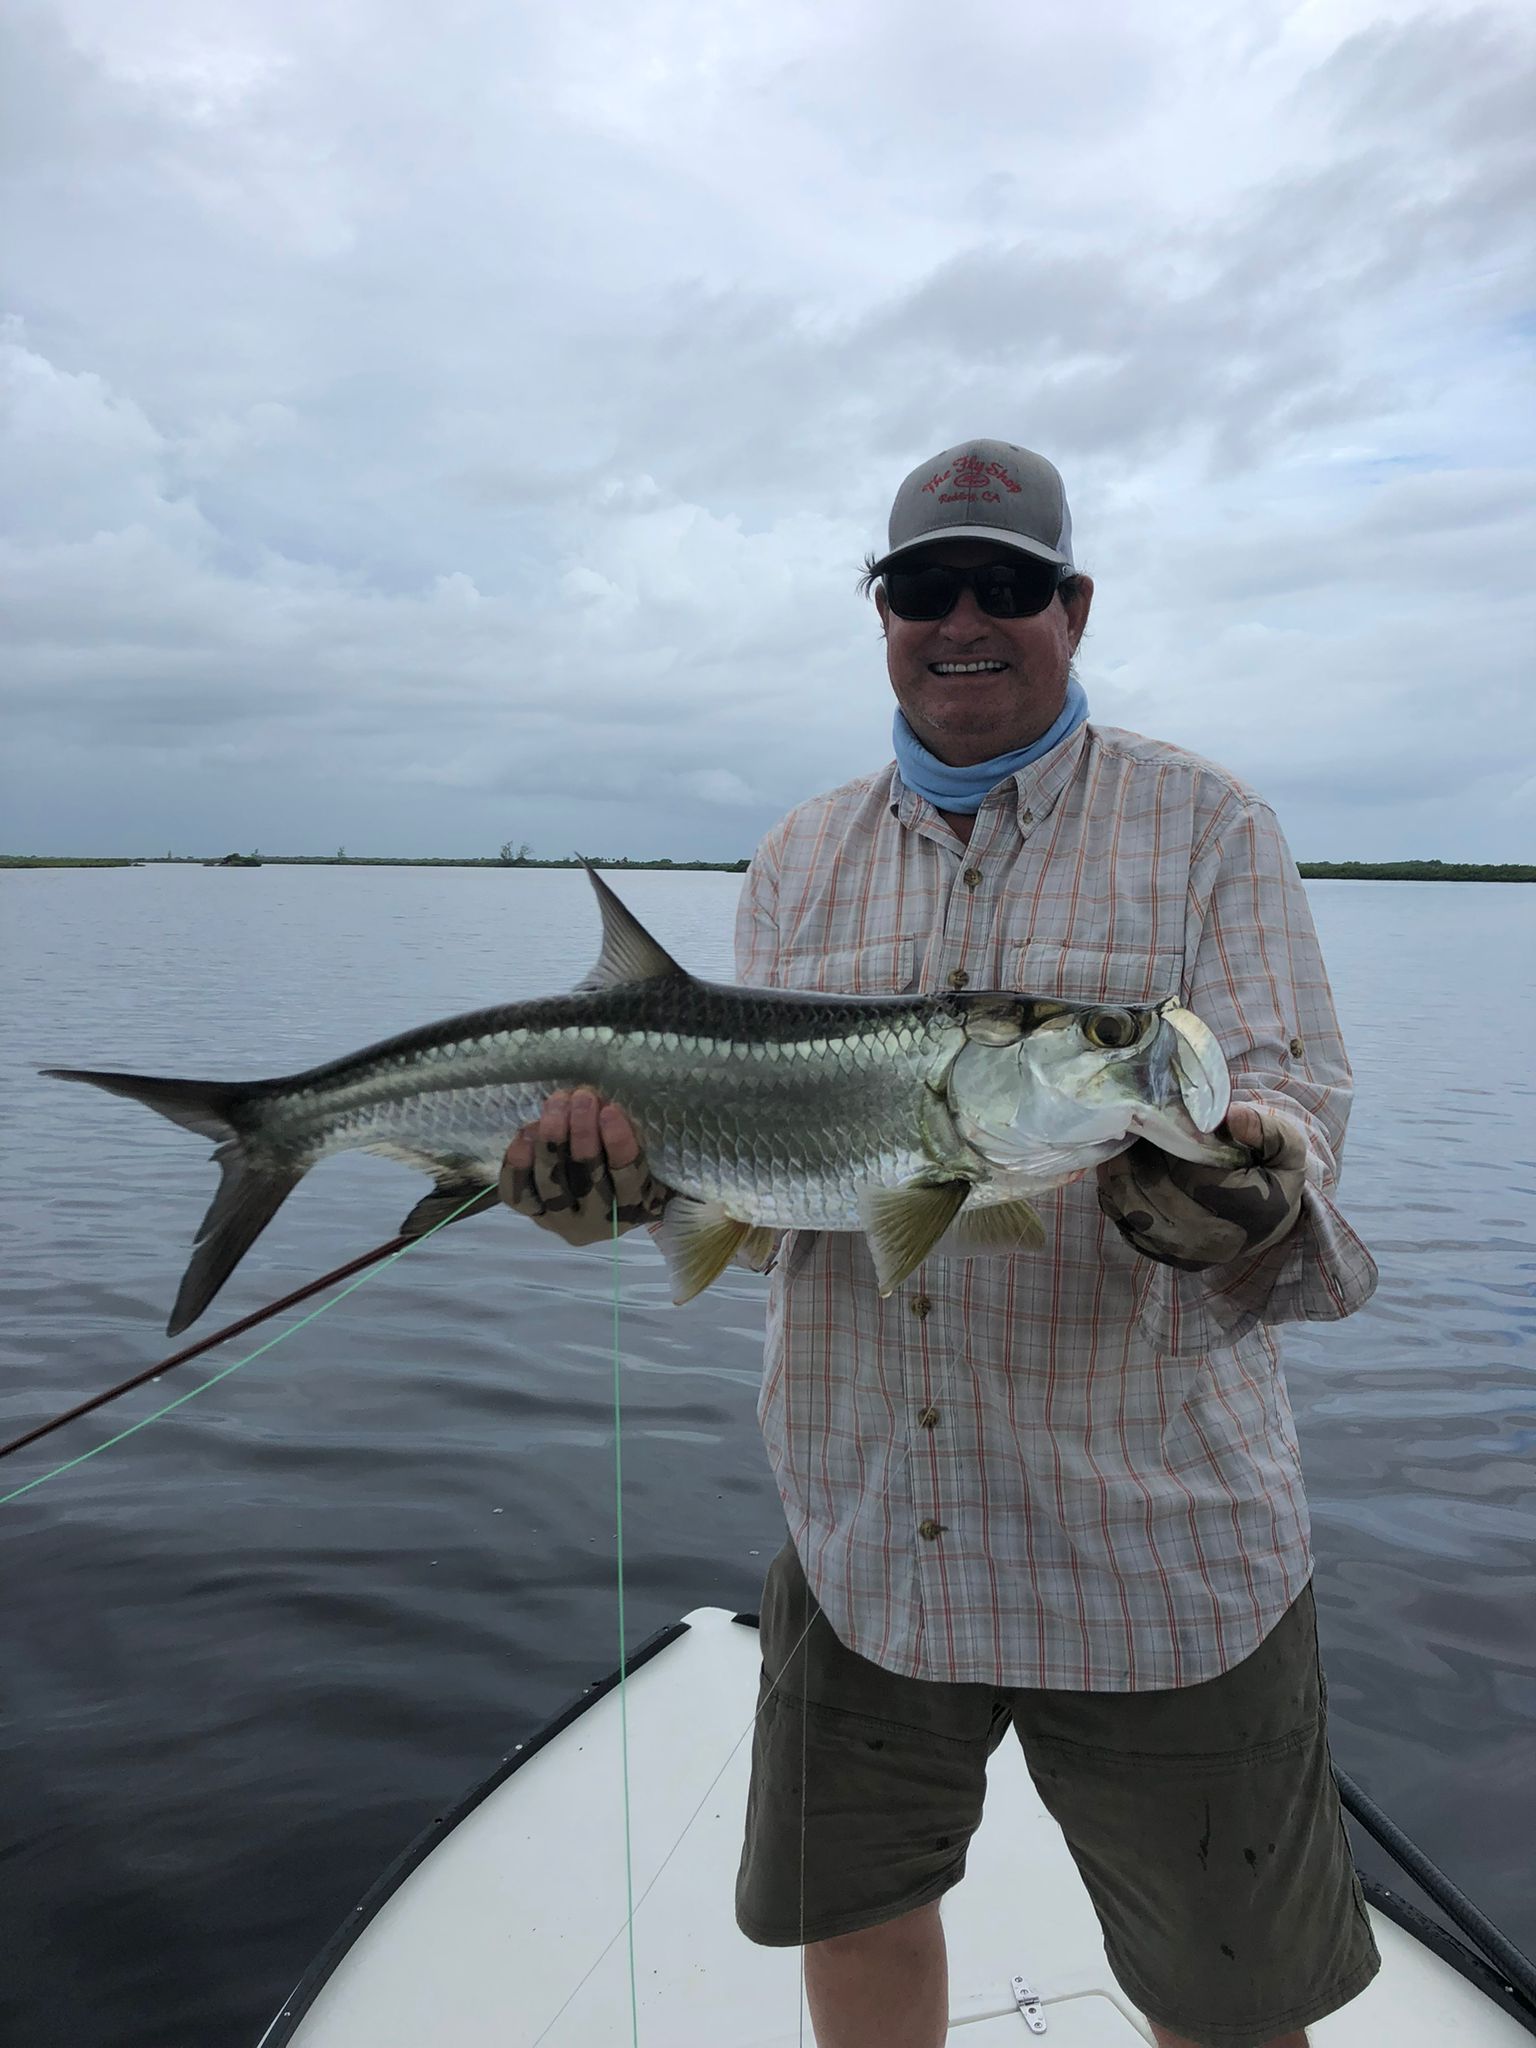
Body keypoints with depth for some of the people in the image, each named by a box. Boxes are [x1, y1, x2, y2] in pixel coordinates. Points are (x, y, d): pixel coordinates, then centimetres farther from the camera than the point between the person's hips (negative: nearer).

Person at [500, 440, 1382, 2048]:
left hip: (1156, 1551, -2)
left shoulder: (1205, 826, -2)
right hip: (859, 1534, 3)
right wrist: (630, 1161, -18)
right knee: (852, 1908, 23)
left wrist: (1238, 1197, -35)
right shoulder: (800, 859, 7)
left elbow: (1286, 1088, -12)